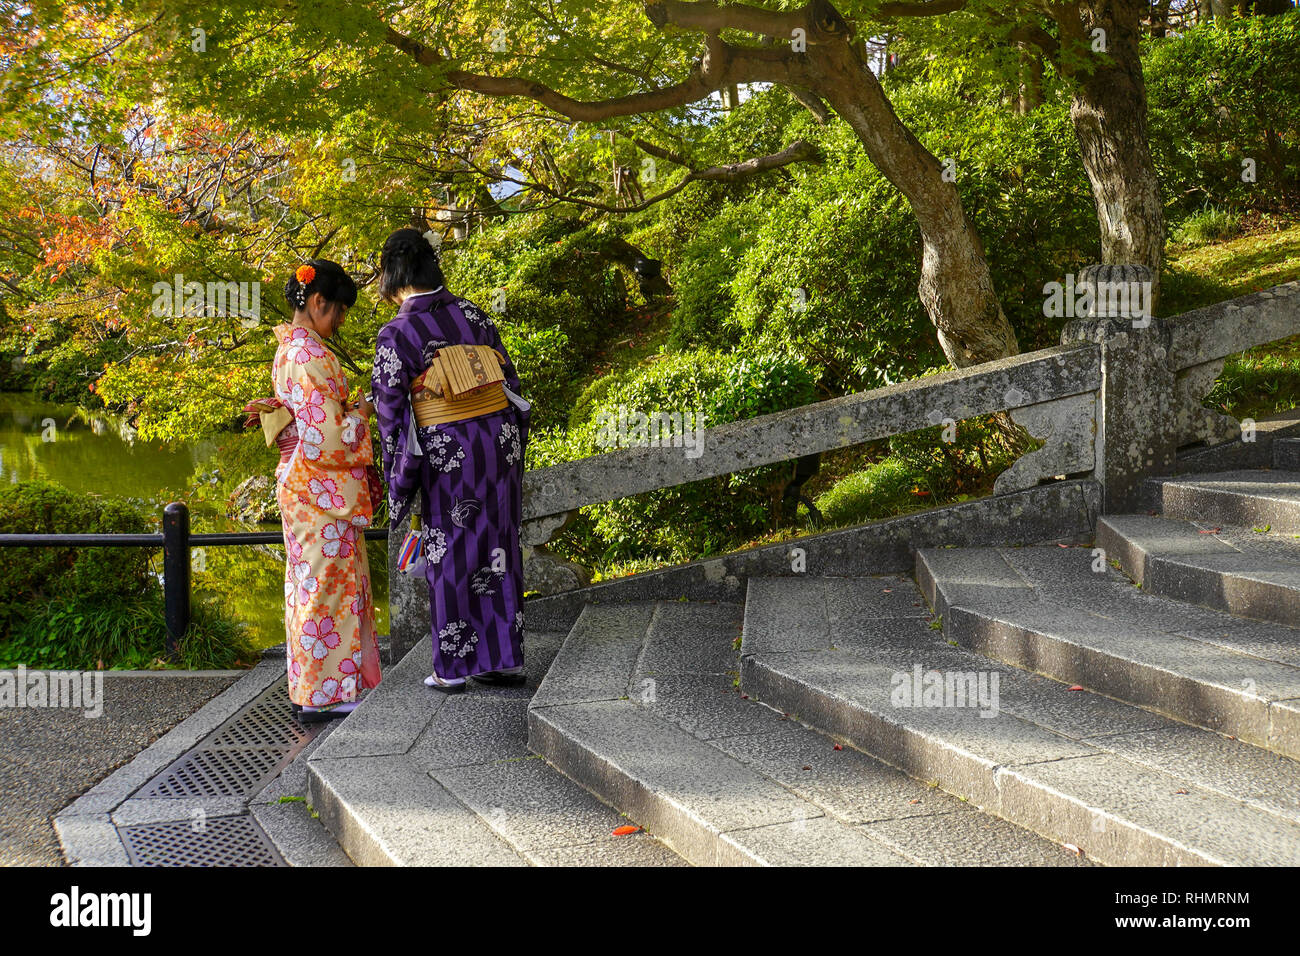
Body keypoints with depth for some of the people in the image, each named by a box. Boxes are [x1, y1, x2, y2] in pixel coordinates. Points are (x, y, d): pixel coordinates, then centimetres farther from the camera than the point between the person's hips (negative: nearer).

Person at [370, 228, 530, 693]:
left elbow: (389, 410, -7)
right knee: (498, 545, 12)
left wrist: (397, 475, 3)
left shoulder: (395, 335, -10)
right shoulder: (471, 312, 4)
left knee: (450, 554, 6)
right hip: (499, 438, 4)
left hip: (446, 450, -4)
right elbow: (509, 376, 8)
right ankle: (505, 658, 18)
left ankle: (453, 667, 13)